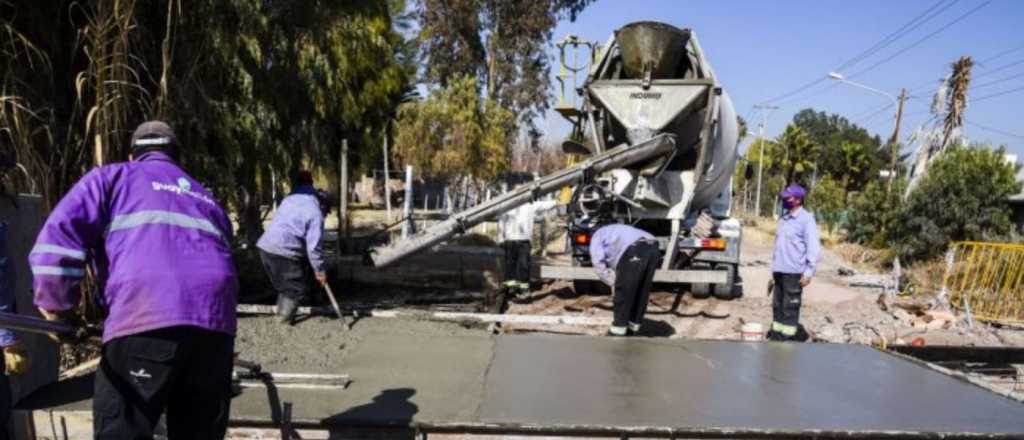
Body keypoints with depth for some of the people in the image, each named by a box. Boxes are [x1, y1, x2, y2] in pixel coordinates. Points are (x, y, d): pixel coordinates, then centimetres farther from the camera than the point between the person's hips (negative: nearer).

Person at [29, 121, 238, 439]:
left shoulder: (112, 178, 20)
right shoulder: (206, 198, 35)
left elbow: (60, 233, 5)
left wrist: (57, 305, 13)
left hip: (145, 318, -4)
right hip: (215, 322, 5)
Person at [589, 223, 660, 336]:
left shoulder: (597, 236, 26)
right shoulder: (618, 232, 44)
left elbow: (599, 264, 8)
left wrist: (613, 283, 11)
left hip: (634, 251, -7)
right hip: (652, 248, 7)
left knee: (622, 294, 6)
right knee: (642, 293, 18)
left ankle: (618, 331, 13)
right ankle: (633, 327, 29)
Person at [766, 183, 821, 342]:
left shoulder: (806, 219, -8)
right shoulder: (783, 219, 15)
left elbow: (814, 247, -11)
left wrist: (809, 272, -14)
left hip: (793, 272, -7)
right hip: (779, 270, 7)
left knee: (790, 306, -3)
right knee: (777, 304, 11)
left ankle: (788, 335, 2)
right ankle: (776, 332, 19)